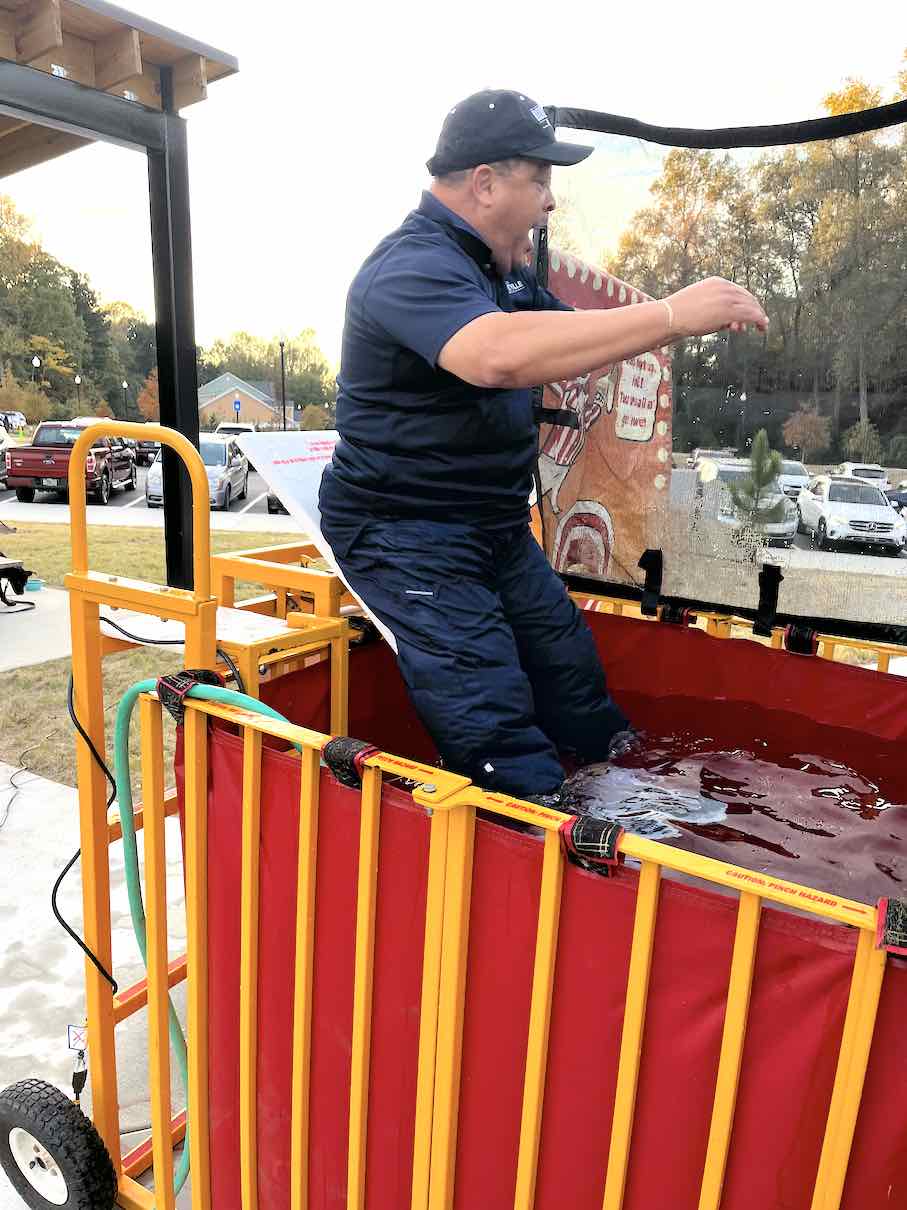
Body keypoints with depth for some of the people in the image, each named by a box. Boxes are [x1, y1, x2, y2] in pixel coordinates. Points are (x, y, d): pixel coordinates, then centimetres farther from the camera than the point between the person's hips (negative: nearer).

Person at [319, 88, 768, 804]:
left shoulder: (502, 269, 13)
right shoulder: (414, 266, -21)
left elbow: (570, 343, 24)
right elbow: (500, 355, -42)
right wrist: (671, 315, -38)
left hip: (496, 528, 10)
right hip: (406, 535, -9)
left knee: (569, 661, 17)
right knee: (499, 736, -14)